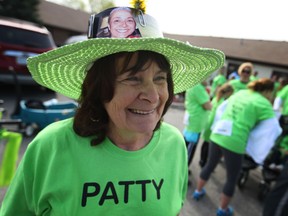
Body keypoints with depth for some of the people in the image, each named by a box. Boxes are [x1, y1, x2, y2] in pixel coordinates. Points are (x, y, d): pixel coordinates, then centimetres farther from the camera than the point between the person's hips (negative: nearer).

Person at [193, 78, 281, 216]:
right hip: (234, 143, -6)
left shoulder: (239, 93, 13)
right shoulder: (264, 104, -5)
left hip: (217, 136, 6)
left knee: (210, 165, 27)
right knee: (232, 179, 15)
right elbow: (273, 129, -4)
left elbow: (221, 108, 20)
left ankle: (198, 191, 45)